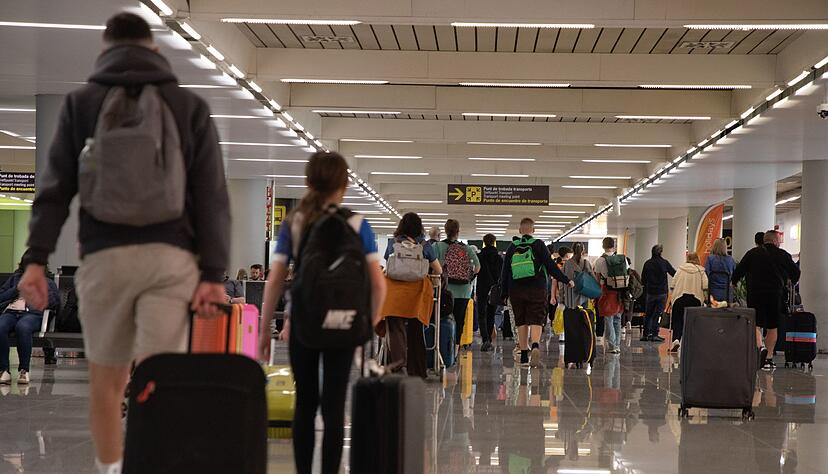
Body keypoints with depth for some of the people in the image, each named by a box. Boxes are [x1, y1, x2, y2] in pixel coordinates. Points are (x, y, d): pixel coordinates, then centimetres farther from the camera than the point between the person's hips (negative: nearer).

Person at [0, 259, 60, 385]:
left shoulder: (47, 282, 28)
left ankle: (24, 370, -33)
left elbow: (55, 301, 10)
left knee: (22, 327, -41)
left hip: (32, 314, -2)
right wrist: (18, 288, 9)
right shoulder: (15, 278, 34)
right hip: (10, 312, 2)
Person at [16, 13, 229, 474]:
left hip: (104, 256, 1)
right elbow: (212, 196, 3)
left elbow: (55, 186, 4)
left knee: (106, 380, 12)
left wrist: (37, 258, 0)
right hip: (170, 257, 0)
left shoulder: (81, 102, 11)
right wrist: (213, 273, 1)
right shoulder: (190, 105, 10)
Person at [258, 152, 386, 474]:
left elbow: (275, 281, -3)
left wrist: (264, 329, 3)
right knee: (334, 405, 3)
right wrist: (372, 320, 9)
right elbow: (378, 283, -5)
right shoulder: (357, 225, -1)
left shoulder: (293, 224, 1)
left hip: (303, 321, 1)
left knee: (305, 403, 12)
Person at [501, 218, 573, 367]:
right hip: (537, 289, -3)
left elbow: (505, 271, 11)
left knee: (521, 322, 10)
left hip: (516, 290, 3)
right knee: (536, 320, -6)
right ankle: (535, 345, -33)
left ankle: (524, 356, 9)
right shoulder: (538, 245, 0)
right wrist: (566, 280, 3)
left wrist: (504, 292, 17)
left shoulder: (512, 247, 9)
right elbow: (551, 266, -4)